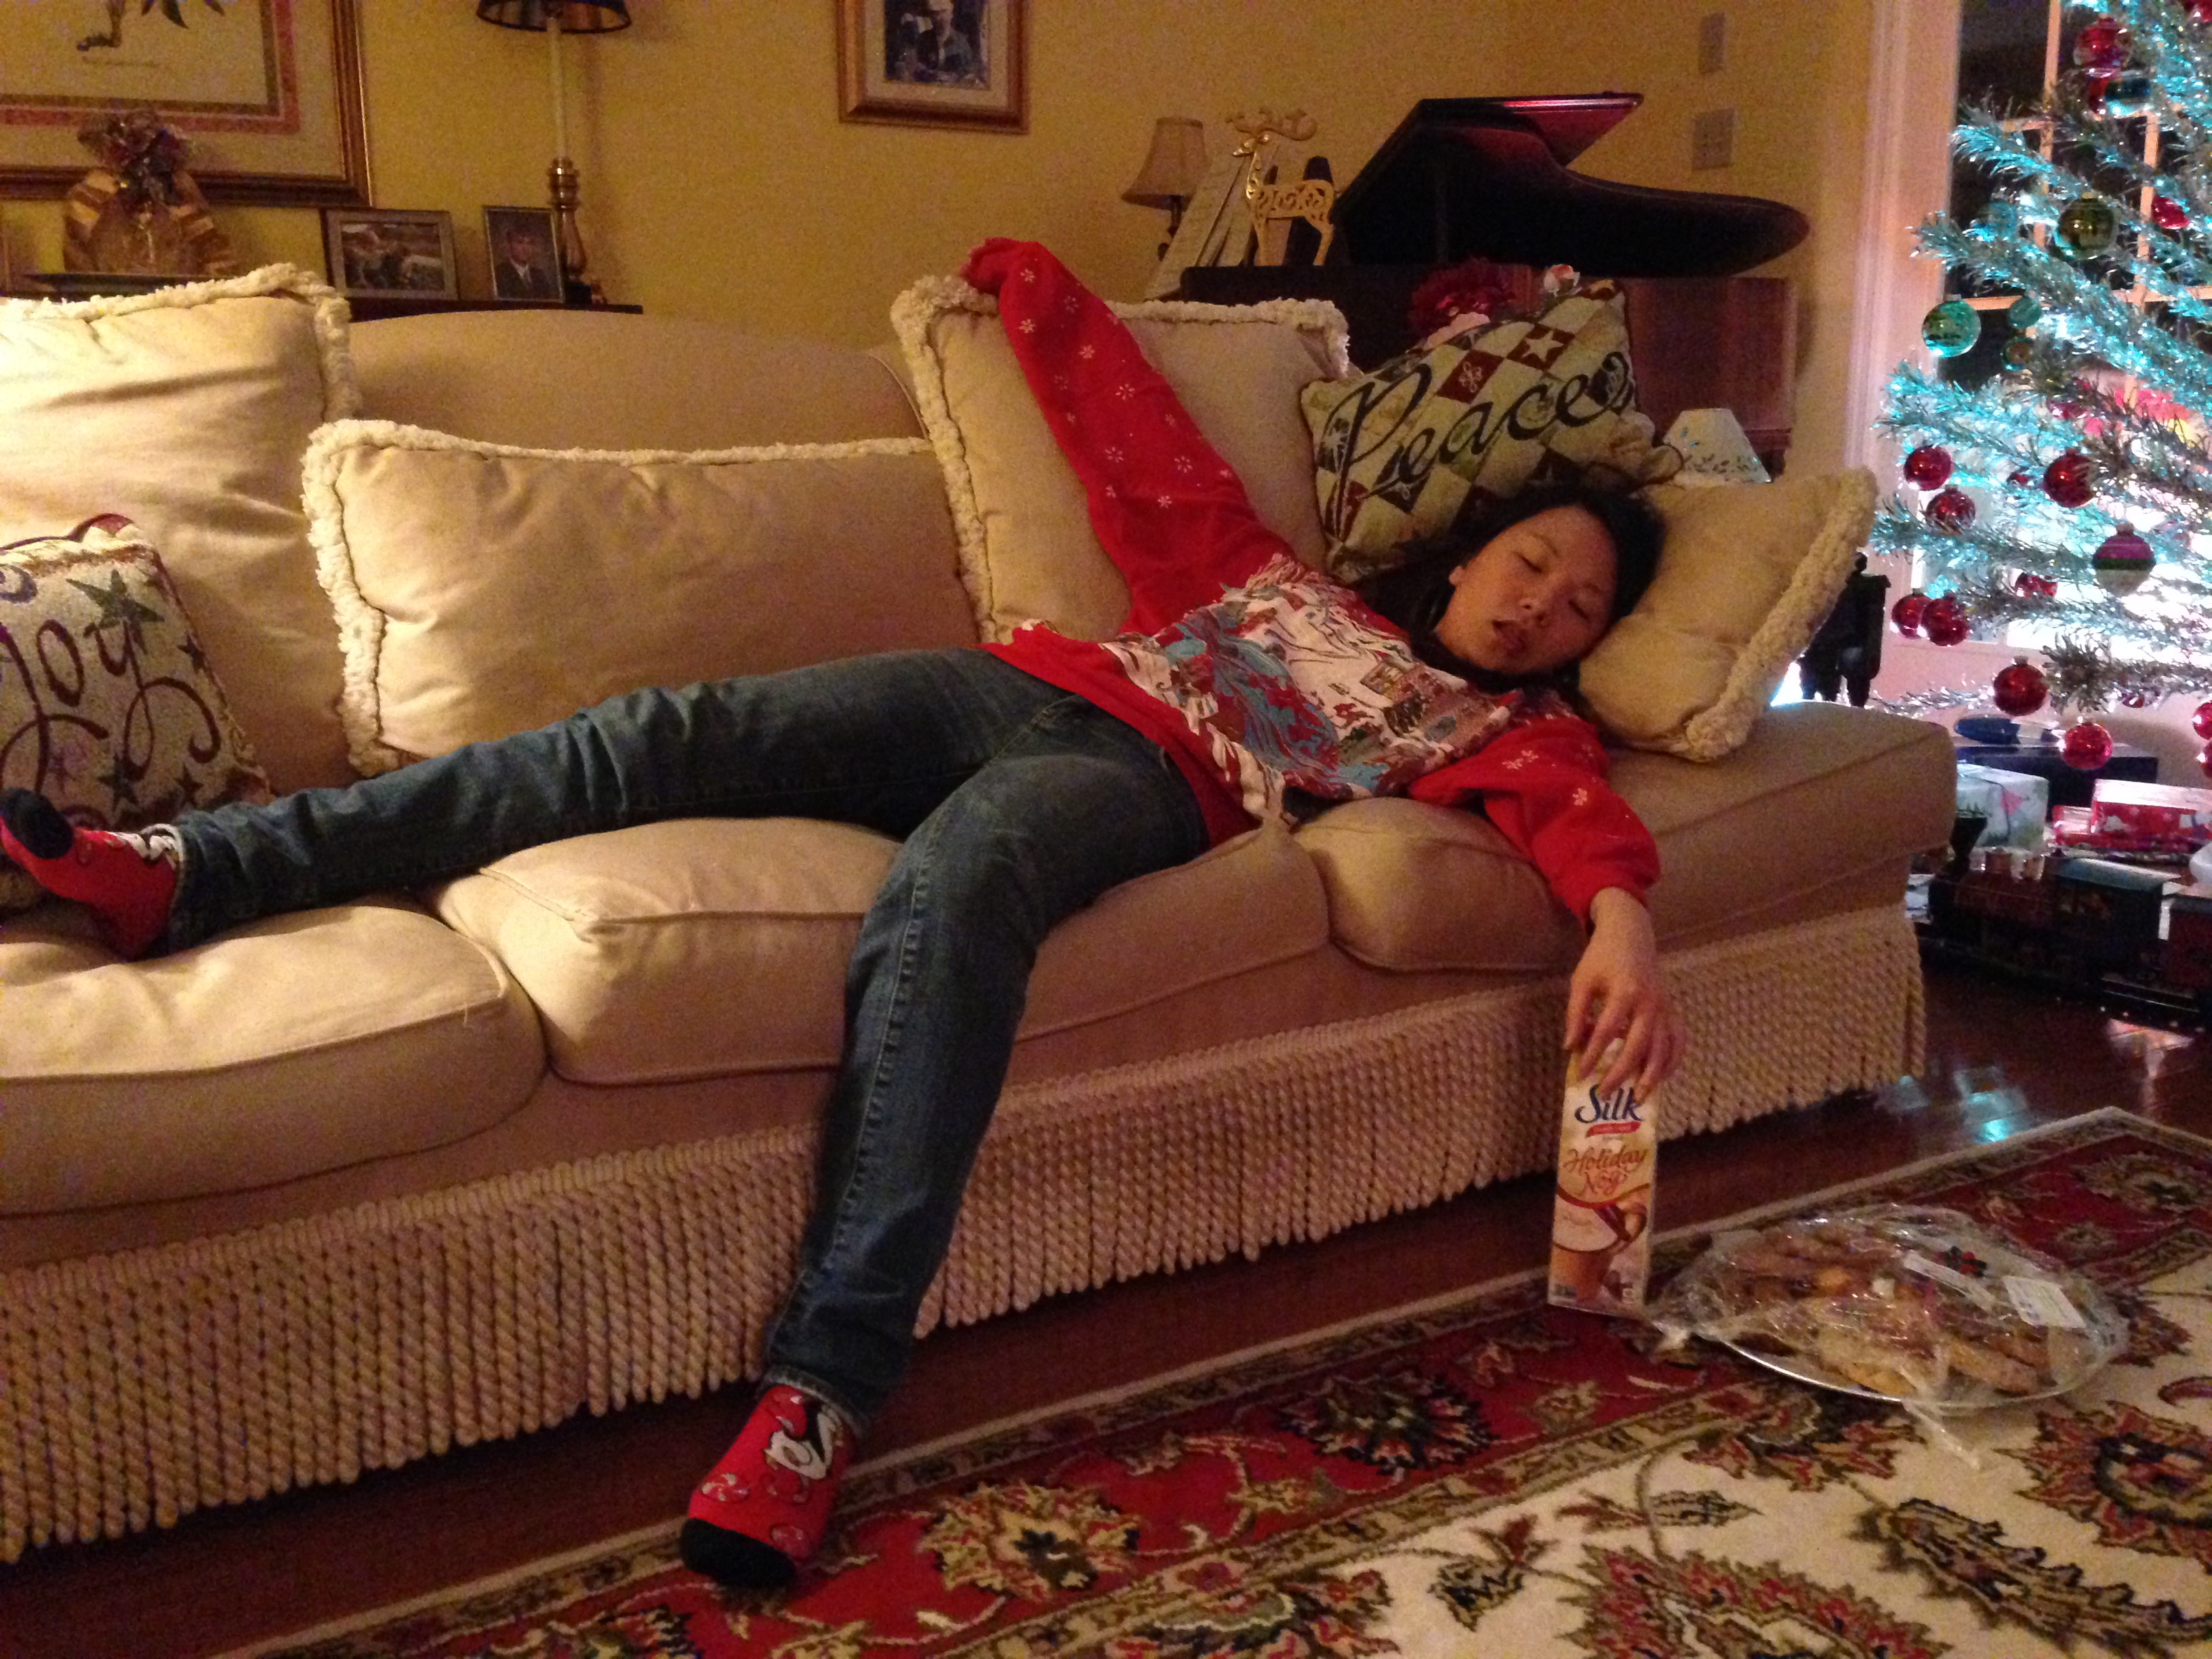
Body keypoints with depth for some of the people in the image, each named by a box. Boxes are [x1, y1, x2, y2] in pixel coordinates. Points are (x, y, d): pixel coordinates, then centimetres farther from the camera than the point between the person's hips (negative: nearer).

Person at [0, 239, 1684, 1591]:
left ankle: (824, 1389, -41)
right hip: (1014, 685, 4)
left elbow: (1588, 809, -3)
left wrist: (1622, 917, -23)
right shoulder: (1276, 575, 28)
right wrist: (1042, 293, 27)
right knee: (670, 733, -17)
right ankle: (189, 868, -19)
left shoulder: (1503, 724, 18)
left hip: (1139, 778, -4)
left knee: (950, 895, -39)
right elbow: (1142, 448, 30)